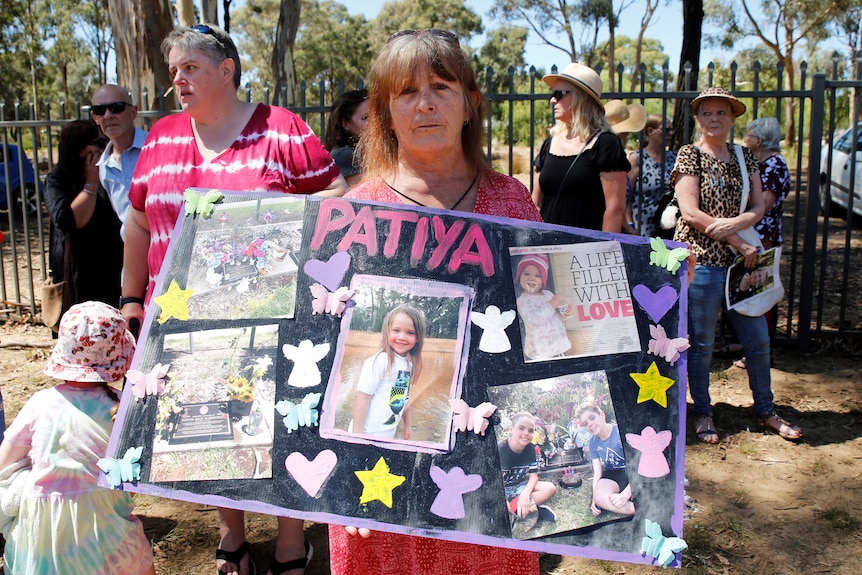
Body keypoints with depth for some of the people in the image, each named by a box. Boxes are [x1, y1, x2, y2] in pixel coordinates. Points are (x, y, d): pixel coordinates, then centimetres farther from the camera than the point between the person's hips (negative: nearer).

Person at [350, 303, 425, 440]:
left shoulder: (410, 364, 3)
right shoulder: (379, 361, -18)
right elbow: (363, 396, -19)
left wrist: (407, 424, 21)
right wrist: (357, 434, -20)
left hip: (390, 432, 7)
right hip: (369, 432, -7)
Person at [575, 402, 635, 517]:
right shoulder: (593, 442, 6)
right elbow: (597, 473, 3)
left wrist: (625, 494, -28)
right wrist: (595, 499, -15)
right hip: (612, 478, 5)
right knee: (600, 496, -33)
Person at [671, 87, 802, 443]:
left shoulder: (744, 158, 12)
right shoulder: (690, 156, -4)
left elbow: (759, 207, 5)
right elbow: (691, 213, -13)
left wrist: (734, 223, -17)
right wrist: (738, 243, -13)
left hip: (740, 263, 5)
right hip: (701, 261, -5)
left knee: (758, 339, 10)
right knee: (701, 343, 3)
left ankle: (765, 411, 27)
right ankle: (702, 413, 20)